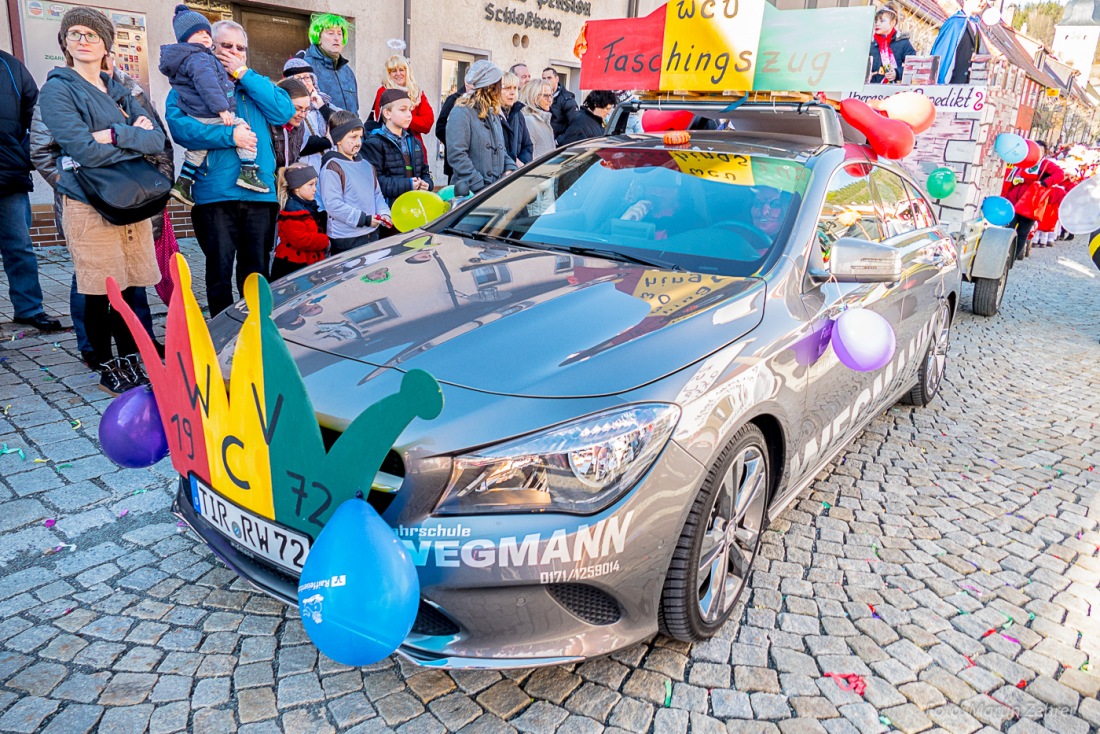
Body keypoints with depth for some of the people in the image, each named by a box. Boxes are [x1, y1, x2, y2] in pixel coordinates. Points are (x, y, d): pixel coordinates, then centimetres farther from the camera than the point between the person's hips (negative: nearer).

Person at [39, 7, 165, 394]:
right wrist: (138, 141, -5)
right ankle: (107, 368, 14)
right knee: (99, 294, 1)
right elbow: (86, 150, -15)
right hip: (89, 206, -5)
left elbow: (158, 137, 2)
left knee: (129, 288, 10)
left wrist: (116, 135, -14)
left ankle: (130, 359, 23)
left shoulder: (117, 91, 16)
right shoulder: (57, 90, -2)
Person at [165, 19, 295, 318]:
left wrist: (243, 74, -2)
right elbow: (179, 125, -10)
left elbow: (284, 112, 0)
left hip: (260, 192, 3)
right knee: (220, 273, 2)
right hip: (215, 193, -3)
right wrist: (229, 135, -18)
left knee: (256, 274, 9)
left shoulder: (256, 83, 19)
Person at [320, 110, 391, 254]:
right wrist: (364, 219, -19)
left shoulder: (366, 165, 14)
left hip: (372, 234, 8)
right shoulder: (332, 168, -11)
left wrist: (383, 213, -1)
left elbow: (377, 194, 20)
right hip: (345, 239, -8)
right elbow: (333, 205, -19)